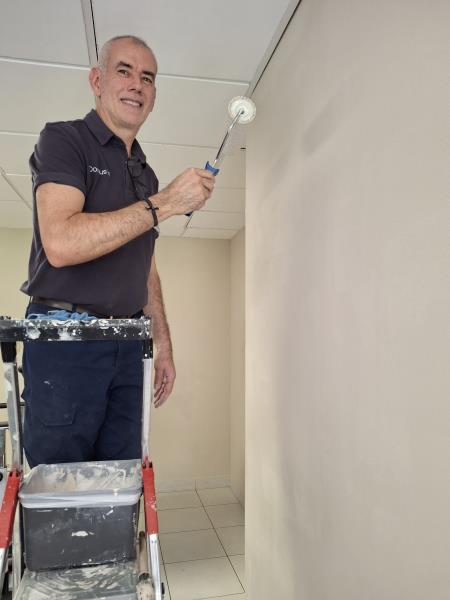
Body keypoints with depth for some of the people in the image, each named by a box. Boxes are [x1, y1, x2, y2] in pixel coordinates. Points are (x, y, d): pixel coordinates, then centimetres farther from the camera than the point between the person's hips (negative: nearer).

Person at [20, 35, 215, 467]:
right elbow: (61, 244, -22)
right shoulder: (63, 140, -4)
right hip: (65, 339, -5)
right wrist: (165, 202, -20)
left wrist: (164, 344, 14)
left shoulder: (146, 175, 16)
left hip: (127, 344, 6)